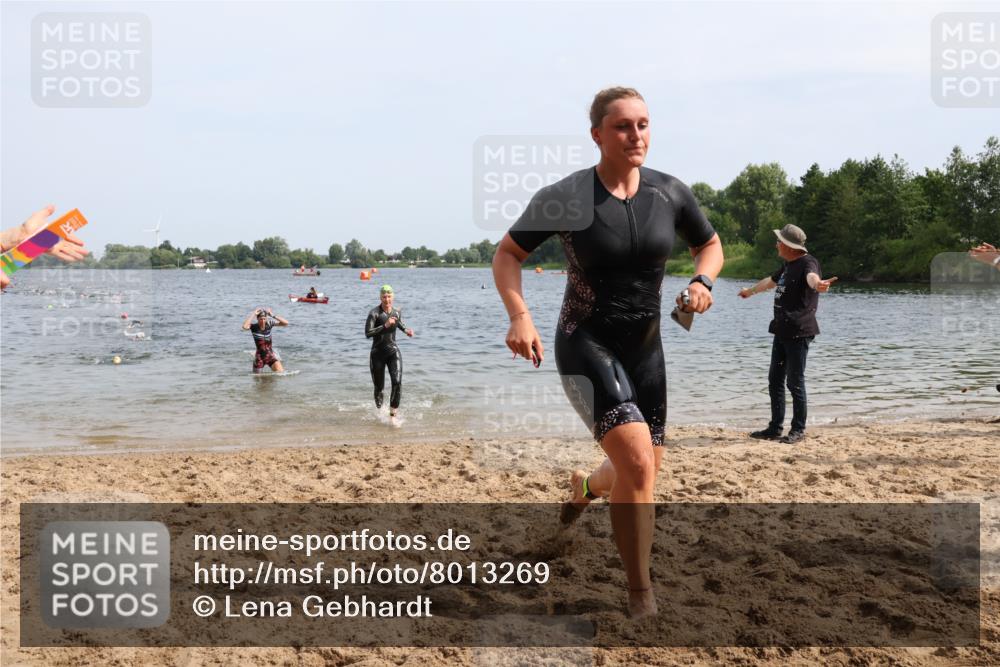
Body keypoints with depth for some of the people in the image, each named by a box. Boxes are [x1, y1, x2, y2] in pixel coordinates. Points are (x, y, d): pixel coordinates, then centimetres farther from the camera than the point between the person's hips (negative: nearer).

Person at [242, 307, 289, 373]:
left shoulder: (269, 323, -4)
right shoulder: (253, 326, -10)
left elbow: (286, 323, -13)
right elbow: (245, 327, -34)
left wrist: (273, 315, -19)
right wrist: (253, 314, -26)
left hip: (271, 355, 1)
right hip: (260, 356, -1)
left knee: (281, 373, -17)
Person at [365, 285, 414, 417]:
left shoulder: (397, 313, 4)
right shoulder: (374, 313, -12)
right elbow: (367, 333, -22)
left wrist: (407, 330, 5)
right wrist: (385, 326, -27)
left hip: (393, 351, 3)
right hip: (377, 353, -2)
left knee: (397, 382, -19)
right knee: (379, 387, 8)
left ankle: (393, 413, -12)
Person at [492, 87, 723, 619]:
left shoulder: (670, 193, -3)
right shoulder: (565, 197, -14)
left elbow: (710, 244, 14)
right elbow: (507, 254, -3)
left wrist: (702, 281, -9)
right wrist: (519, 316, -19)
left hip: (645, 347, 5)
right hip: (586, 343, -5)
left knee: (643, 471, 14)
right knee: (637, 461, -22)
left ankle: (585, 487, 52)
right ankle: (641, 595, -6)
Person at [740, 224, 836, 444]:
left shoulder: (807, 263, -12)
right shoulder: (788, 265, 17)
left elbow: (811, 276, -37)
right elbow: (771, 281, 38)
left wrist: (817, 284, -62)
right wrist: (750, 291, 55)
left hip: (799, 332, -9)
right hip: (782, 331, 9)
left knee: (795, 382, -5)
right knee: (775, 380, 12)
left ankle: (798, 430, 5)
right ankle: (775, 428, 20)